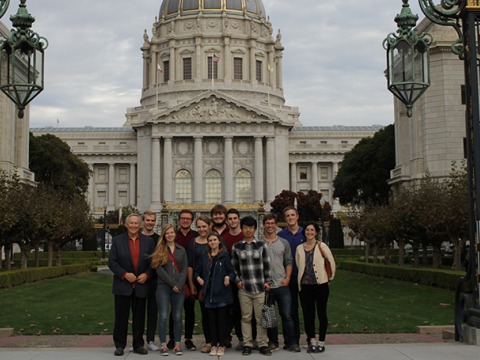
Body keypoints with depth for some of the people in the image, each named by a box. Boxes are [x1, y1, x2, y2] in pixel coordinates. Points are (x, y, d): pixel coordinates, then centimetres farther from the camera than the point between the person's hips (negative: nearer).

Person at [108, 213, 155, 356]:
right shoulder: (117, 240, 1)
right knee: (121, 317, 2)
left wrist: (147, 274, -10)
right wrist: (125, 274, -13)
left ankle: (138, 345, 17)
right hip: (123, 285, -1)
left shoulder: (148, 241, 5)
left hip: (141, 285, 1)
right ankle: (119, 345, 11)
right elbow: (112, 262, -3)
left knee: (139, 317, 8)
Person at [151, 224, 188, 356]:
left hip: (179, 288, 2)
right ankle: (163, 345, 1)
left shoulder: (181, 250, 12)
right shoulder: (159, 250, 5)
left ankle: (177, 345, 9)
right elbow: (159, 269, -4)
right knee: (163, 316, -5)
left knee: (177, 317, 2)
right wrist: (172, 284, -10)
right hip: (164, 287, -2)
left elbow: (184, 269, 5)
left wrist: (179, 285, -10)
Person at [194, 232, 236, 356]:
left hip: (222, 294, -3)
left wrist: (229, 277, -23)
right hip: (209, 294, 4)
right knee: (212, 320, 7)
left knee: (221, 320, 1)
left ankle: (221, 346, 9)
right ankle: (214, 345, 15)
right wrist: (198, 278, 1)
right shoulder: (205, 258, 11)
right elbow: (197, 271, 21)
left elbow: (232, 271, -4)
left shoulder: (225, 256, -1)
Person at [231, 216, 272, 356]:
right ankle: (247, 344, 13)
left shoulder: (261, 245, 4)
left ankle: (263, 344, 11)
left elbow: (267, 264, 6)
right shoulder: (236, 247, 6)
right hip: (244, 288, 1)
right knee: (246, 318, 5)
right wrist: (237, 280, 0)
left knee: (261, 318, 2)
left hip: (260, 287, 0)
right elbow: (234, 266, 11)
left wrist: (267, 281, 1)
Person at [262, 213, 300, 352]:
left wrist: (287, 278, -4)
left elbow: (289, 262, 7)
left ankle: (291, 343, 9)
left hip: (282, 285, 1)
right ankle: (273, 342, 20)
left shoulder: (283, 243, 7)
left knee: (287, 315, 1)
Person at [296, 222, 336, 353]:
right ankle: (312, 341, 17)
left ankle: (321, 342, 13)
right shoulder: (300, 248, 7)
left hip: (320, 285, -3)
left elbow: (332, 262, 1)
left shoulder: (321, 246, -3)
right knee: (308, 314, 6)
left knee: (321, 313, 4)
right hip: (305, 285, 3)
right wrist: (301, 279, 6)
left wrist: (331, 276, 7)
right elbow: (298, 266, 10)